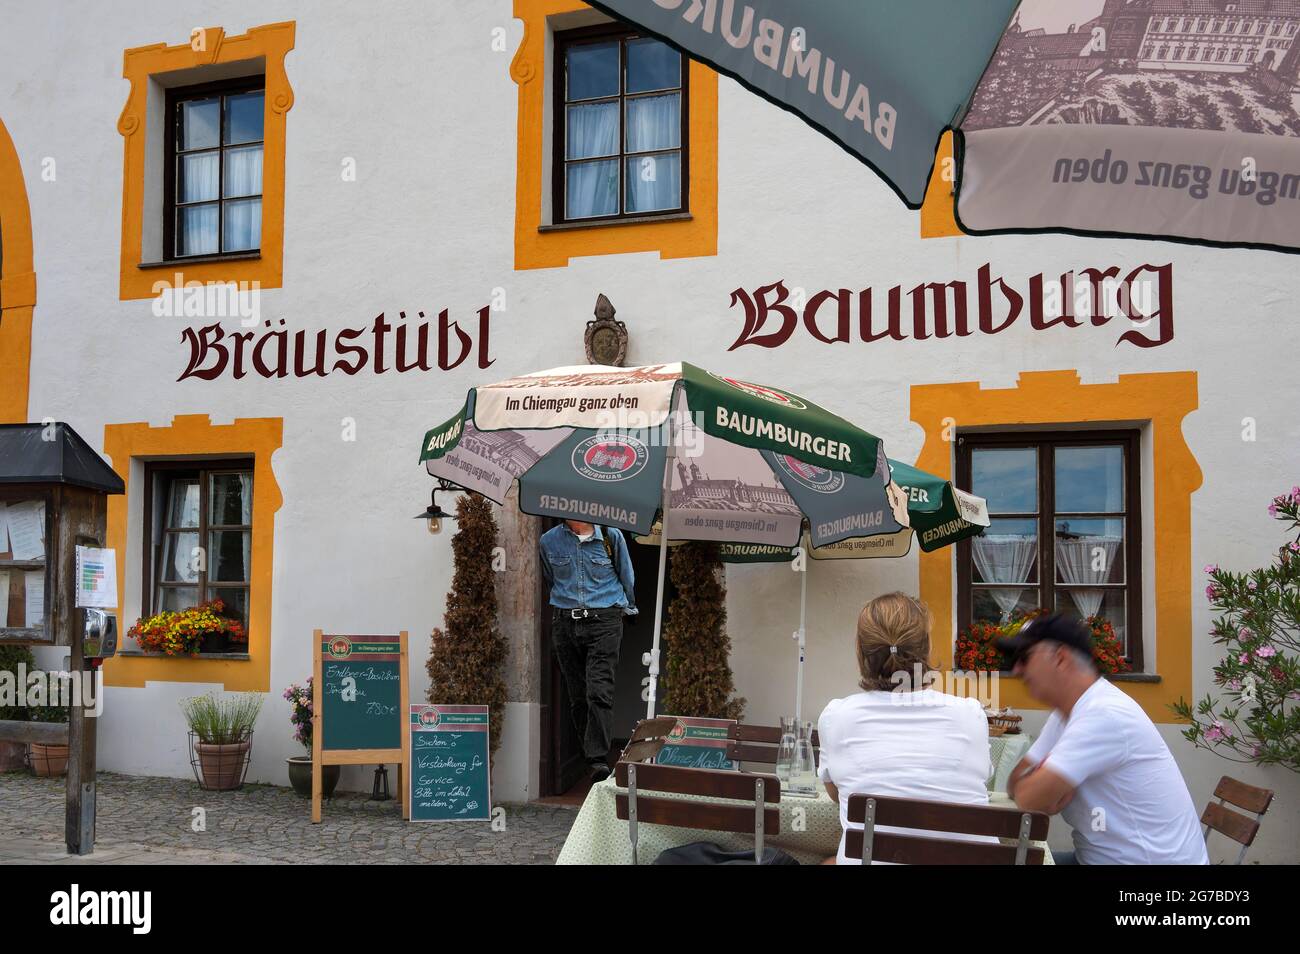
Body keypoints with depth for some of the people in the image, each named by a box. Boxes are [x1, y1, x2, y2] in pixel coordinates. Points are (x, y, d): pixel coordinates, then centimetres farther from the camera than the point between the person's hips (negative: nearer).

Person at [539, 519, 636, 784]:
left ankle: (598, 759, -18)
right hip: (564, 621, 3)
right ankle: (592, 753, 16)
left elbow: (626, 577, 15)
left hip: (604, 621, -3)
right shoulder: (549, 541, 6)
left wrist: (626, 608, 24)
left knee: (599, 691, -15)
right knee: (577, 695, 5)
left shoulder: (611, 537, 1)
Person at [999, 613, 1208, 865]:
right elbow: (1017, 782, 7)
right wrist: (1043, 780, -13)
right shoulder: (1066, 712, 8)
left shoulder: (1104, 714, -23)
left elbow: (1031, 799, -26)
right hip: (1099, 856, 8)